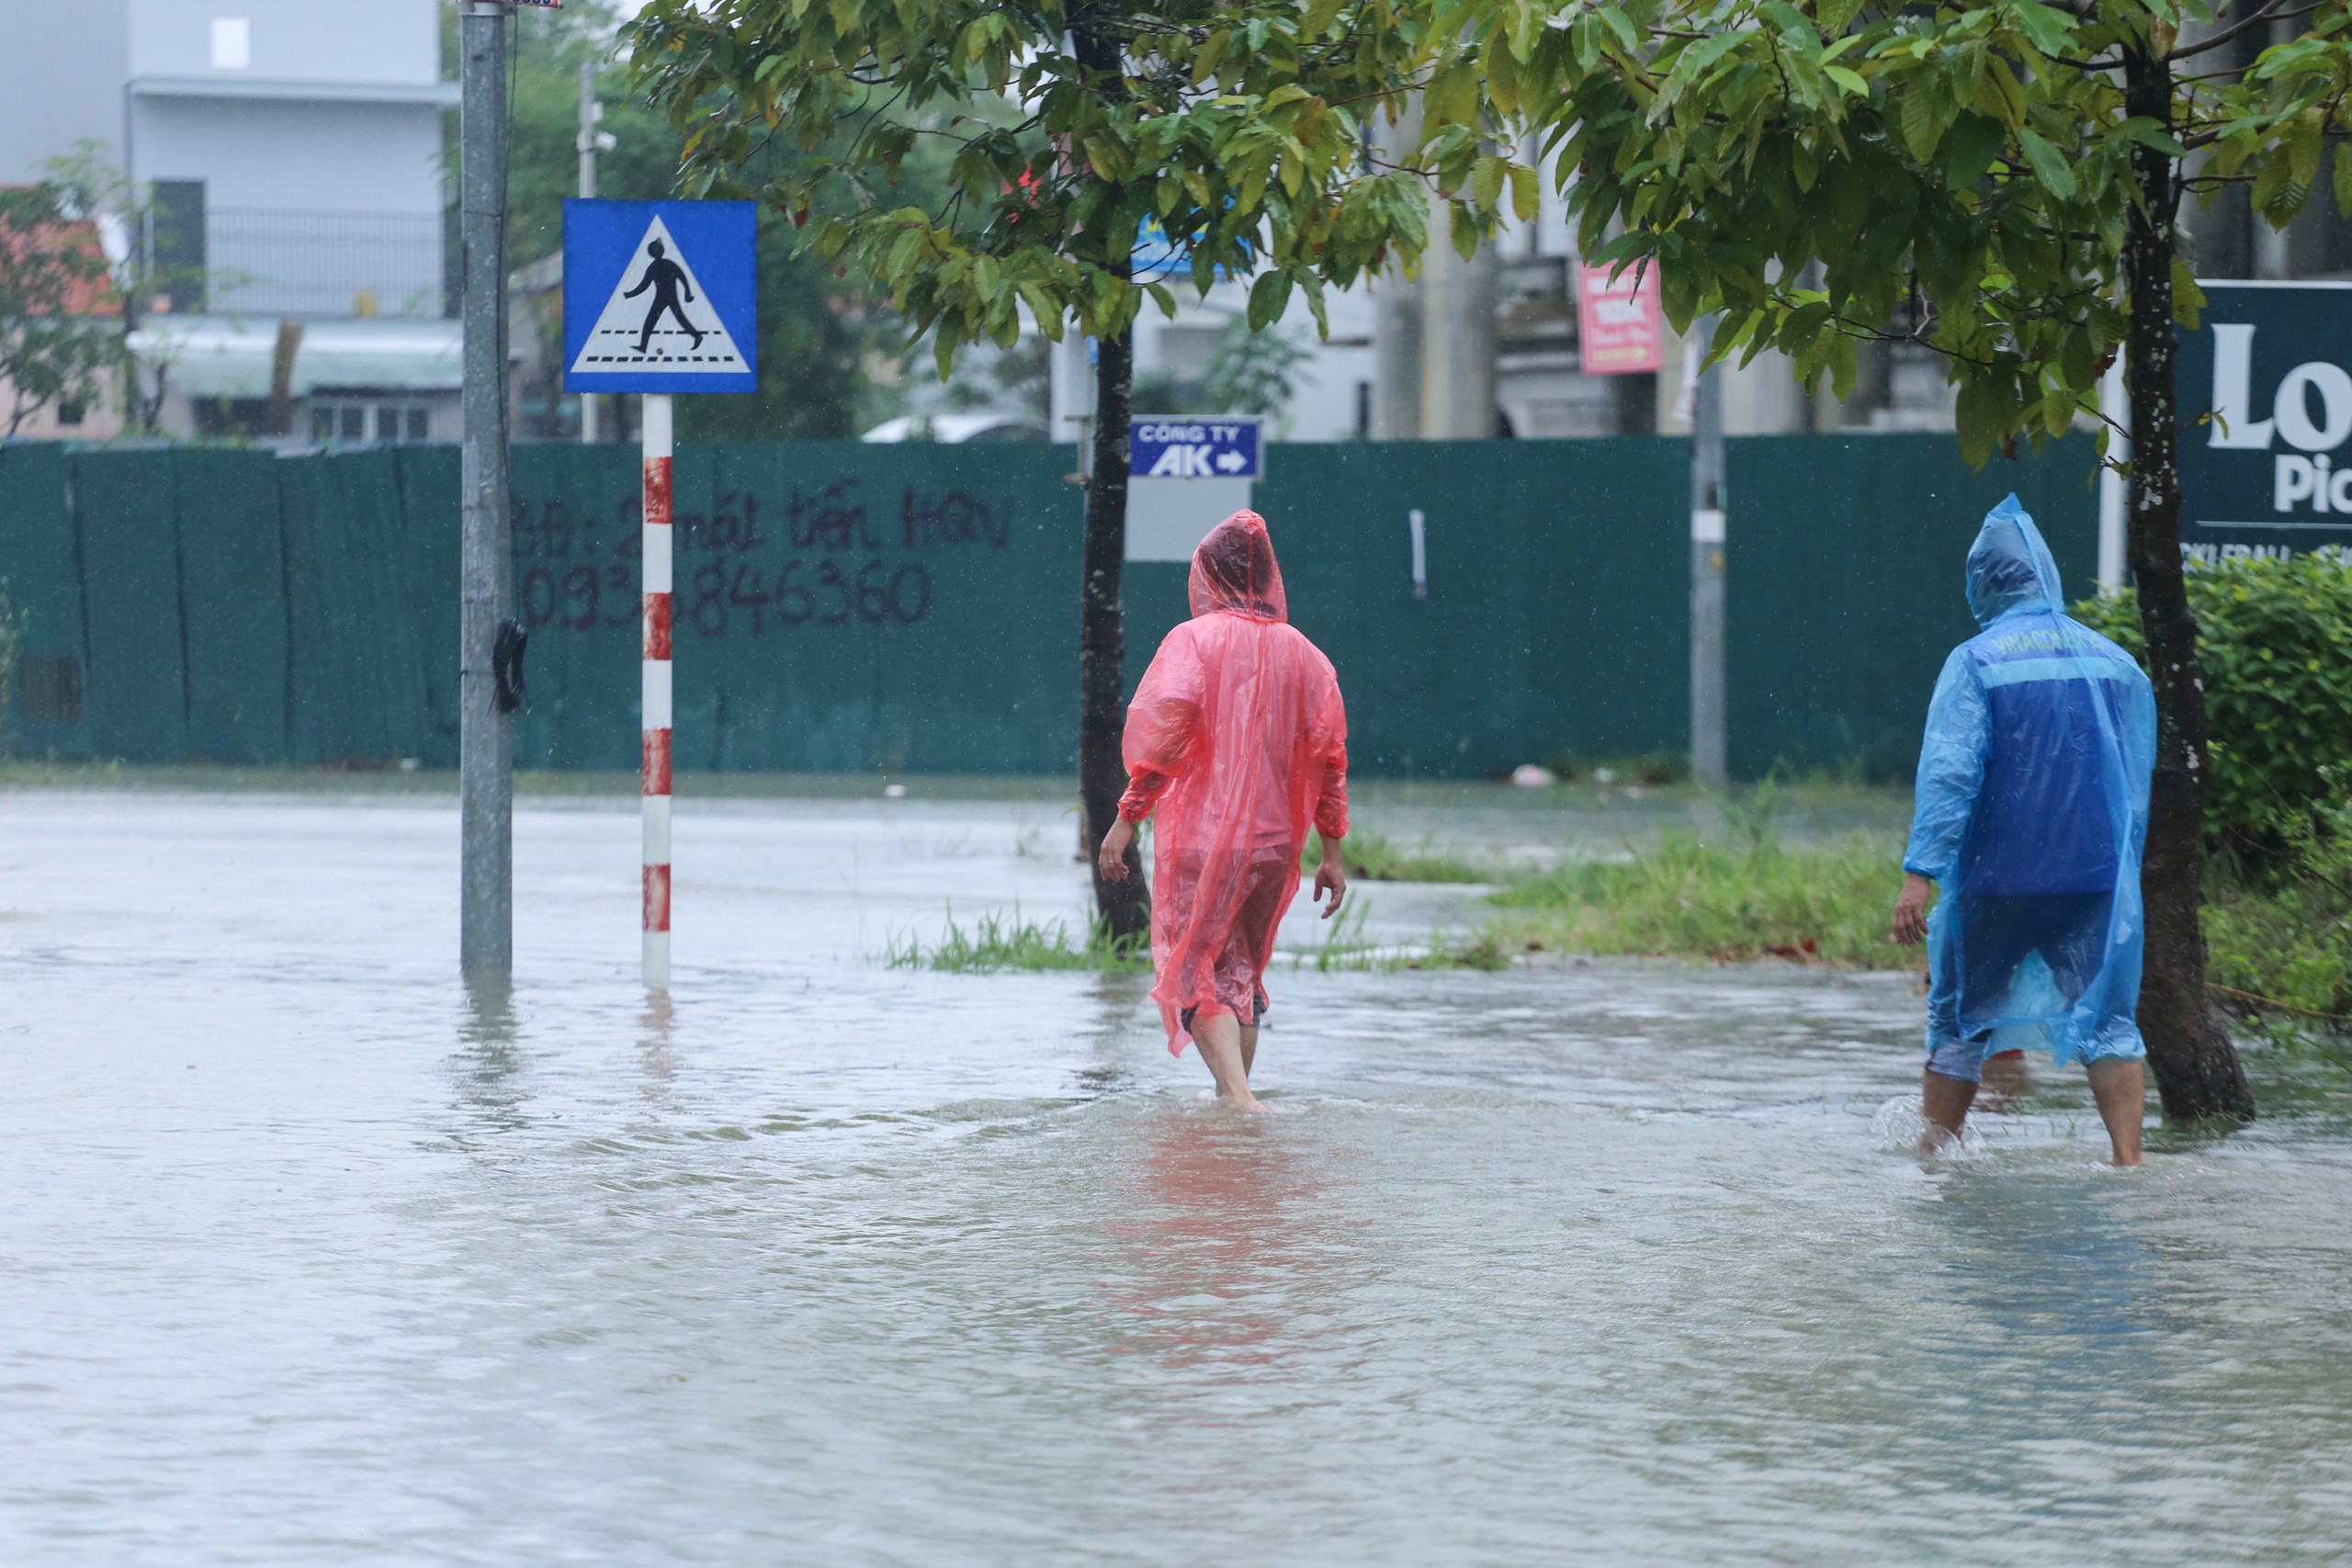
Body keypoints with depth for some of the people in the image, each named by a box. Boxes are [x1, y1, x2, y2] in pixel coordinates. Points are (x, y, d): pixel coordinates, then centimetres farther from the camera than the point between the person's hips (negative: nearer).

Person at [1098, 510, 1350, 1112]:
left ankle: (1237, 1094, -20)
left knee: (1196, 972, -2)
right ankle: (1233, 1095, 22)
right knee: (1244, 972, 18)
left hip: (1200, 834, -4)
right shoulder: (1301, 652, 7)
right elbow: (1328, 755, 5)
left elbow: (1163, 729, -17)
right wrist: (1332, 853, 9)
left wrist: (1127, 818, -14)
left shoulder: (1193, 640, -6)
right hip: (1273, 838, 4)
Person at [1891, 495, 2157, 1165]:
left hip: (1995, 879, -3)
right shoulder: (2114, 662, 6)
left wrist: (1919, 873, -18)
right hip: (2098, 877, 3)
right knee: (2108, 1020, 1)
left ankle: (1934, 1154, 20)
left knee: (1960, 1022, 11)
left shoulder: (1976, 661, -7)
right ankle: (2128, 1159, -11)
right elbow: (2138, 780, 14)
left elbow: (1949, 771, -16)